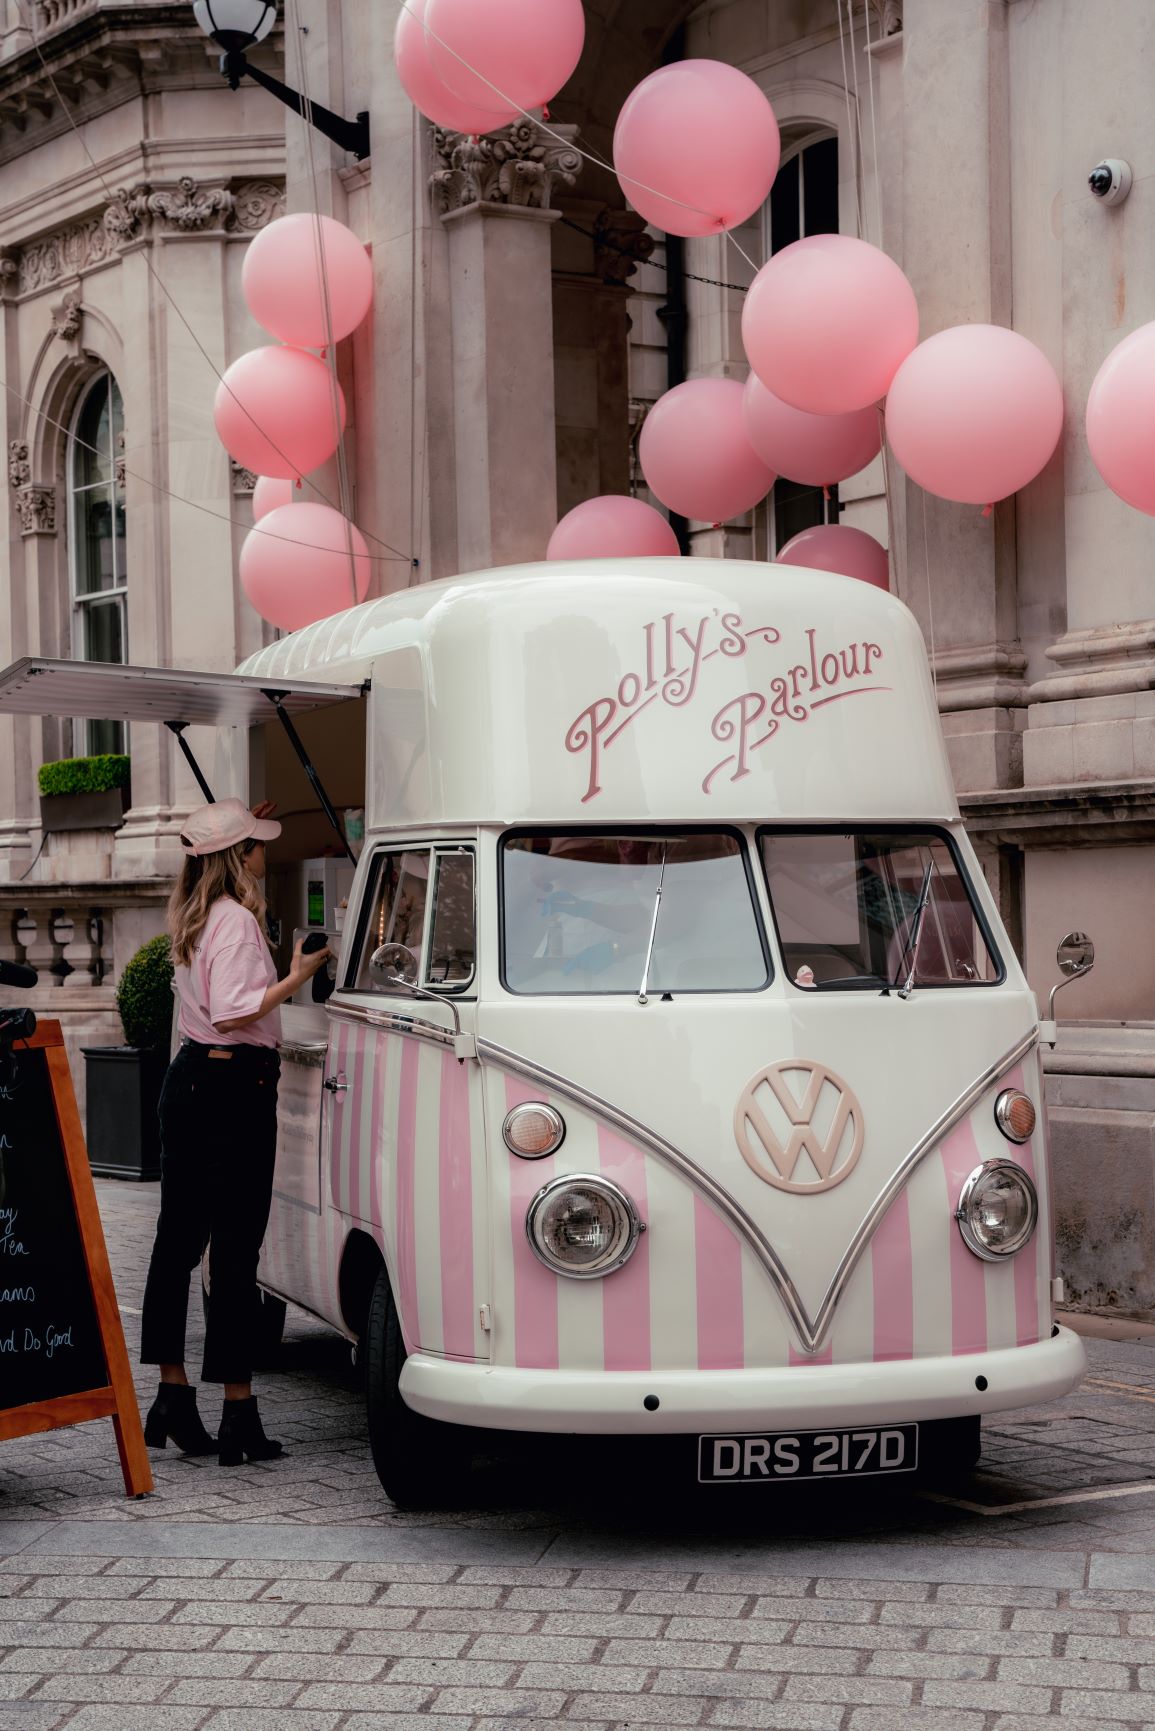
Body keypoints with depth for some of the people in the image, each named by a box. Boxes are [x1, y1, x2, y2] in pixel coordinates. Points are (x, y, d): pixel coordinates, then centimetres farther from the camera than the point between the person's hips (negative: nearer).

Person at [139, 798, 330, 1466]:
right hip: (235, 1089, -10)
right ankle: (240, 1414, -3)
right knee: (236, 1249, -6)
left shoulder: (193, 914, 12)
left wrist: (246, 830, 35)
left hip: (189, 1079, 10)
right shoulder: (236, 920, -15)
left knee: (178, 1242, 12)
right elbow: (232, 1012, -23)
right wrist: (295, 978, -14)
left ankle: (173, 1395, 18)